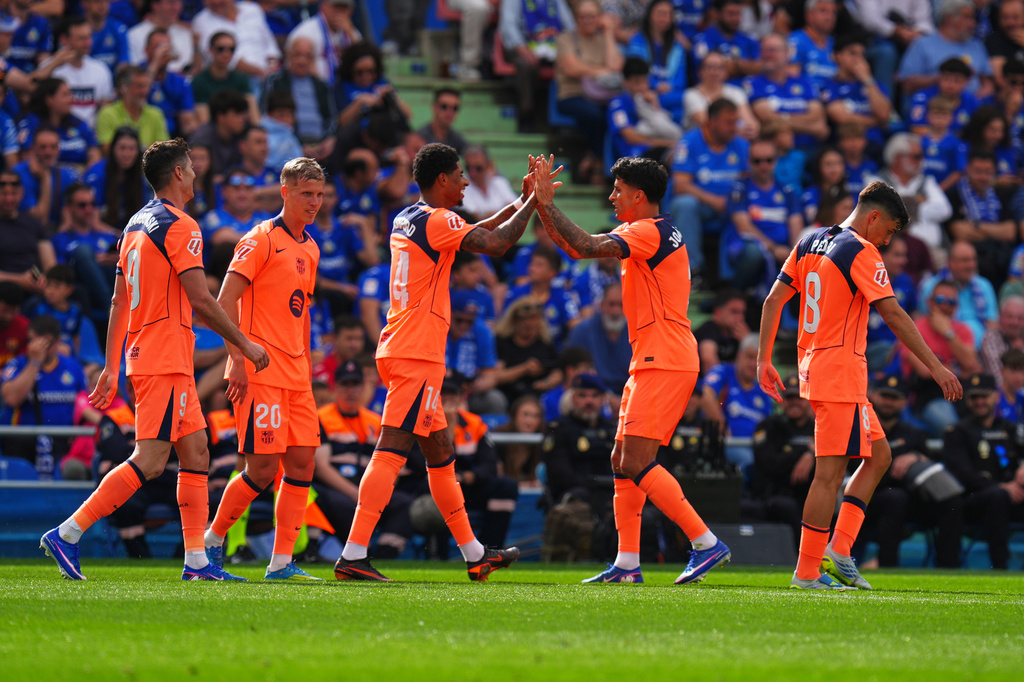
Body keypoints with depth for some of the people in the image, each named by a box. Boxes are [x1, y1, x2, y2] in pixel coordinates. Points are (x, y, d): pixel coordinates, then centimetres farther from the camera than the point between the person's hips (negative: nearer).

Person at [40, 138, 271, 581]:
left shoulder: (136, 225, 15)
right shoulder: (178, 226, -12)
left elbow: (119, 302, 17)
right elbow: (200, 300, -16)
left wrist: (111, 369, 18)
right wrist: (245, 344, -6)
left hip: (142, 356, 10)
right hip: (165, 361, -10)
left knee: (196, 452, 10)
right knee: (149, 461, -12)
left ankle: (196, 561, 8)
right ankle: (67, 534, -16)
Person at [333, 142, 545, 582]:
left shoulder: (406, 220, 16)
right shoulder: (436, 221, -11)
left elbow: (468, 235, 32)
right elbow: (495, 244, -19)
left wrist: (517, 205, 29)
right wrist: (532, 202, -6)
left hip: (398, 349, 10)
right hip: (418, 354, -10)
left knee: (440, 454, 15)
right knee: (392, 451, -13)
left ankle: (474, 555, 23)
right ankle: (353, 555, -19)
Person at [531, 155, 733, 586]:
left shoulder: (650, 232, -12)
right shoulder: (646, 233, 19)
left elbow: (588, 247, -25)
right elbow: (578, 248, 21)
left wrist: (547, 204, -17)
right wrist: (541, 205, 14)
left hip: (665, 363, -11)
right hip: (650, 362, 11)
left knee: (636, 463, -14)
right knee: (622, 461, 10)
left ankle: (706, 544, -15)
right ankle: (627, 564, 10)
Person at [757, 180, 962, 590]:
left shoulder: (810, 243, 13)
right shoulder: (862, 253, -12)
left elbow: (773, 301, 13)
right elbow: (893, 315, -18)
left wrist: (764, 361, 16)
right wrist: (936, 367, -18)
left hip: (813, 367, 9)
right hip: (841, 375, -9)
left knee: (879, 456, 15)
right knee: (830, 474, -7)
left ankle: (838, 551, 8)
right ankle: (808, 573, -6)